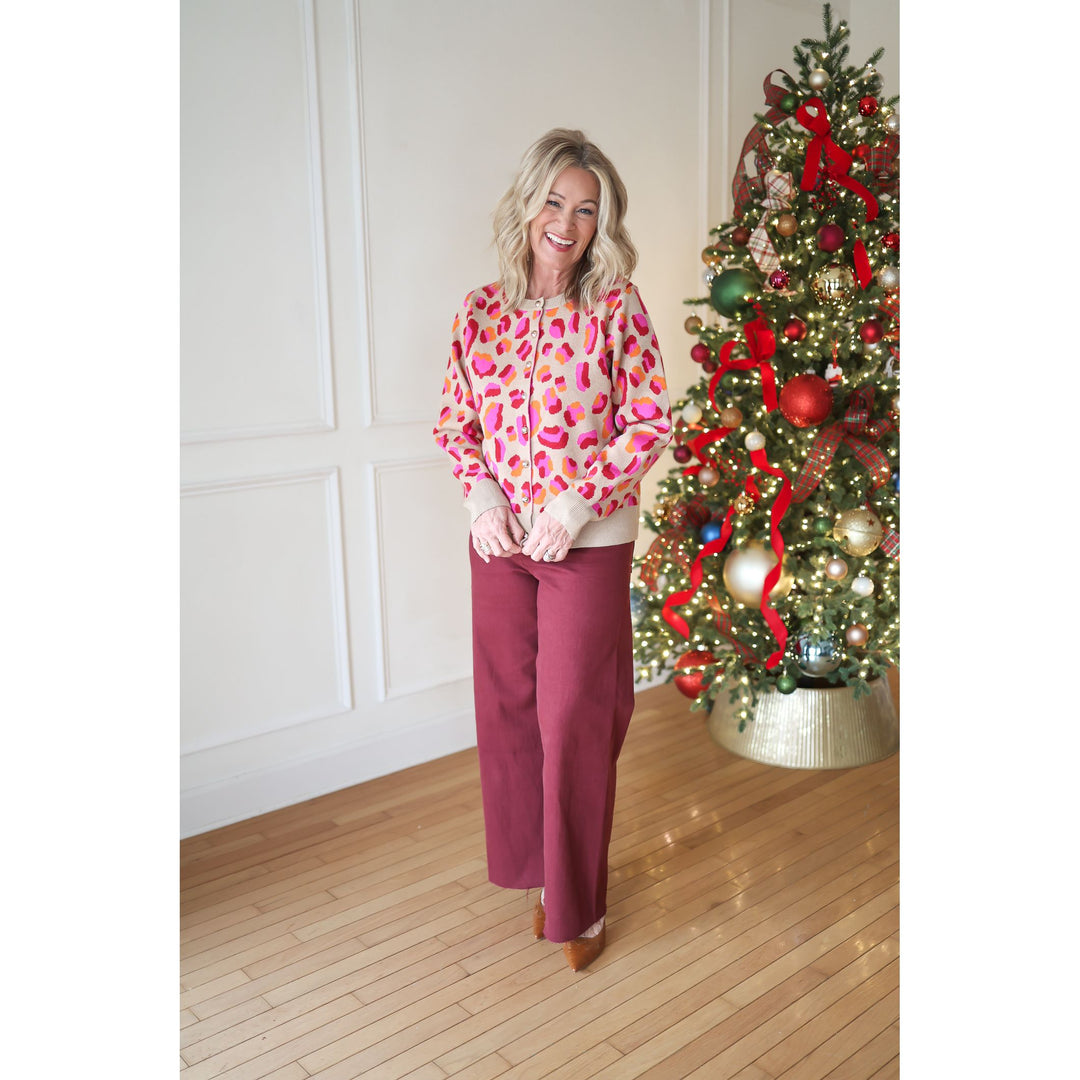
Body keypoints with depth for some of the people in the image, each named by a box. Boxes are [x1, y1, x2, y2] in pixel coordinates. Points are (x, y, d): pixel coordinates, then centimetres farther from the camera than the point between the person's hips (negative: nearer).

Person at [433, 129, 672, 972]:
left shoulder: (617, 308, -7)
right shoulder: (480, 311, 3)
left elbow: (652, 422, -7)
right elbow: (455, 420, 9)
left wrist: (578, 499, -16)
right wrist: (480, 492, -9)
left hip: (589, 543, -3)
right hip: (499, 541, 4)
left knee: (574, 716, 2)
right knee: (510, 706, 12)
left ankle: (580, 903, 23)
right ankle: (537, 868, 35)